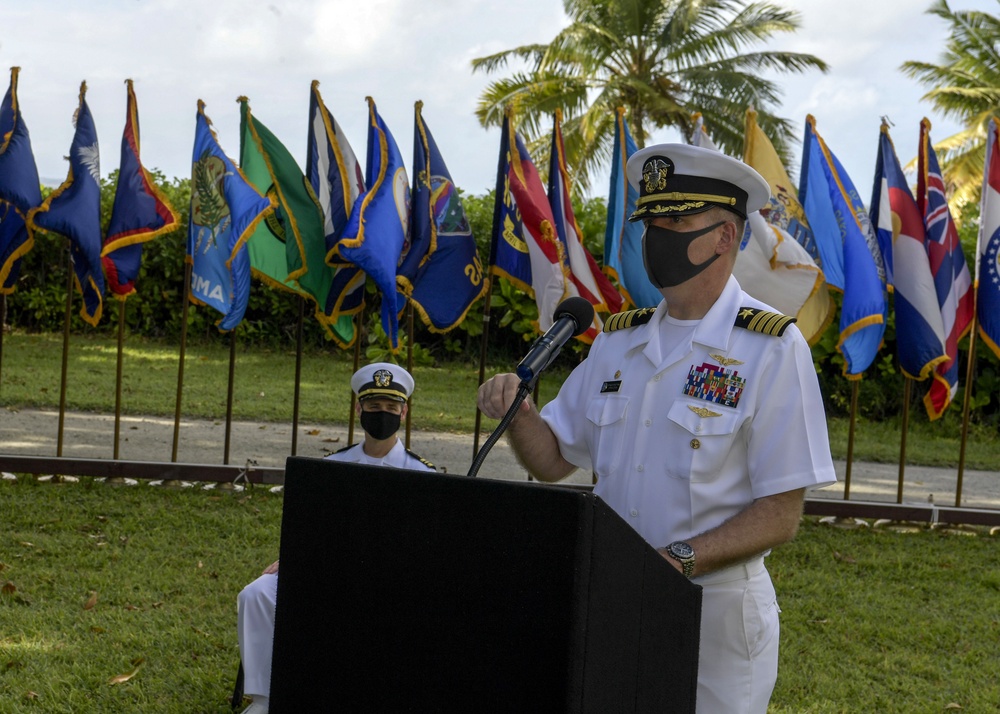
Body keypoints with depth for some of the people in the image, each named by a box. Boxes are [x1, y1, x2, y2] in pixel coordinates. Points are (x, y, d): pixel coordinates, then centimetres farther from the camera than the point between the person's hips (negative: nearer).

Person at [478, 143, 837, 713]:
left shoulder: (772, 348, -10)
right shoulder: (618, 340, 9)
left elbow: (781, 516, -13)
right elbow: (554, 459, 12)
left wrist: (677, 559, -24)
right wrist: (518, 412, -8)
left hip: (714, 612, -5)